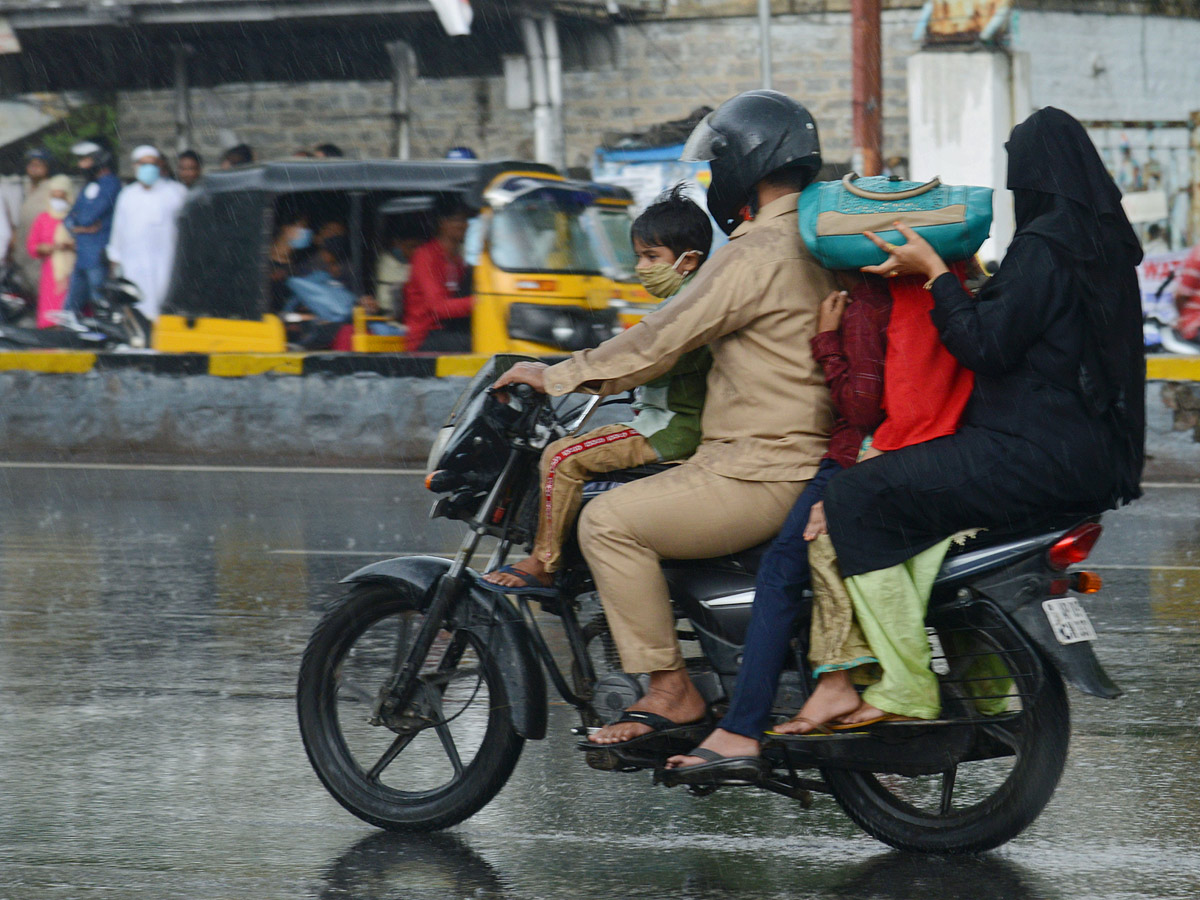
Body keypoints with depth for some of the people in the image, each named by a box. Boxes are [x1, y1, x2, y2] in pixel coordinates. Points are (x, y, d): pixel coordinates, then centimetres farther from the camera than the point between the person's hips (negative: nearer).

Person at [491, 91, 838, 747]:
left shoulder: (757, 253, -16)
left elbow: (662, 341, -16)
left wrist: (556, 376, -8)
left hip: (764, 473, -11)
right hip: (810, 463, 11)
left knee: (609, 521, -15)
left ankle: (672, 692, -14)